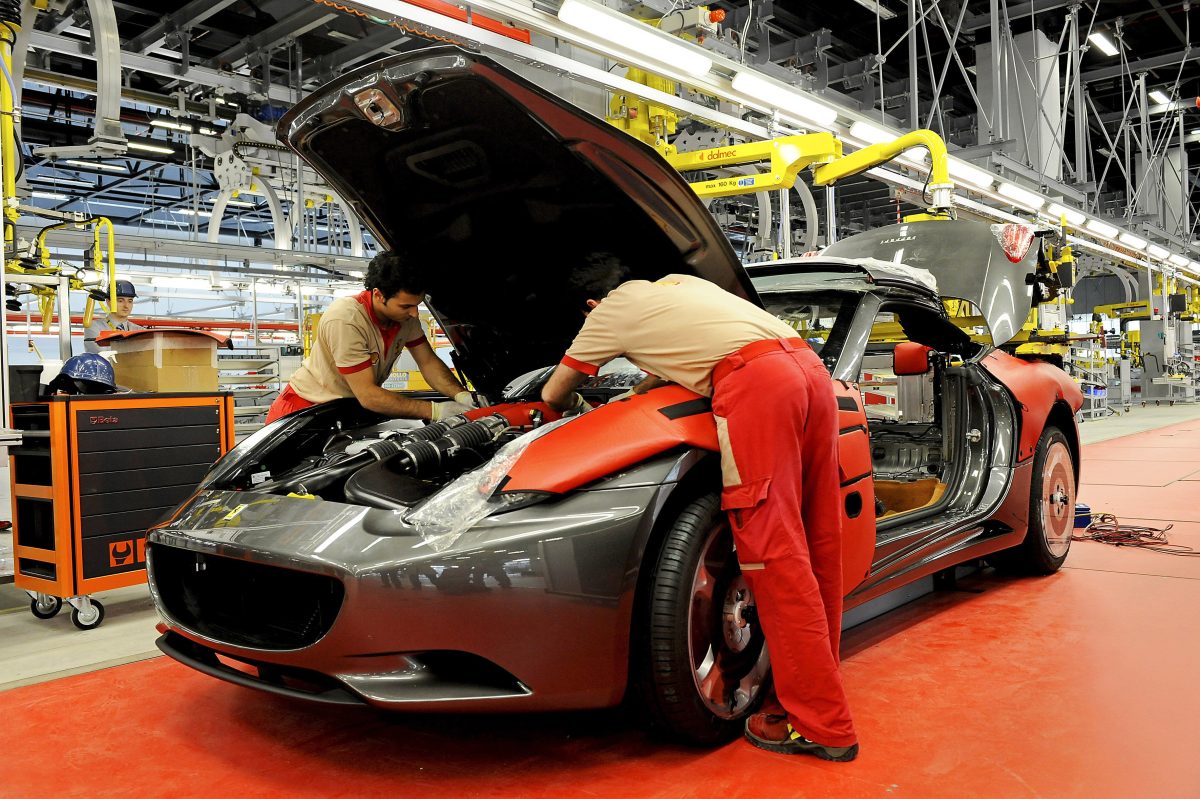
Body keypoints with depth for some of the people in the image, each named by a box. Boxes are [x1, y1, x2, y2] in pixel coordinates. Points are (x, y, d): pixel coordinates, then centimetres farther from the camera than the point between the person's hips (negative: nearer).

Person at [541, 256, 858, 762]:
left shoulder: (610, 313, 17)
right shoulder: (678, 283, 33)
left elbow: (553, 394, 28)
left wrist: (576, 408, 49)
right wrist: (647, 384, 51)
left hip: (755, 382, -8)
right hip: (808, 364, 8)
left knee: (776, 556, -5)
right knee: (815, 542, 11)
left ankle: (822, 727, 1)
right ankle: (814, 694, 24)